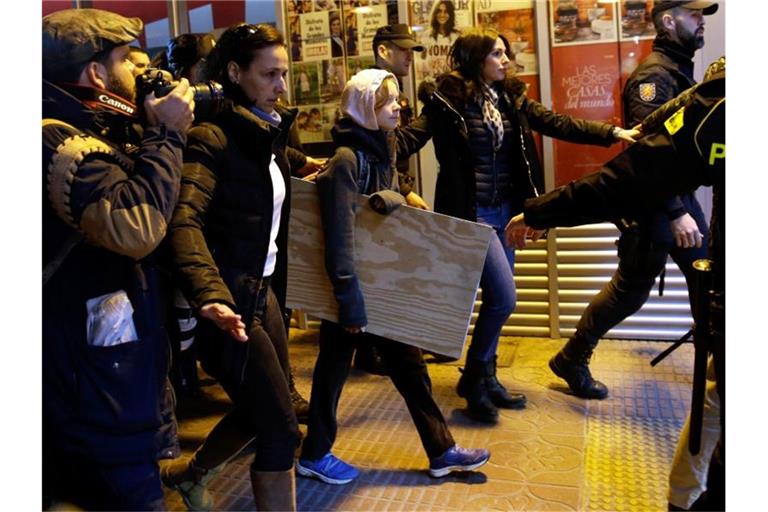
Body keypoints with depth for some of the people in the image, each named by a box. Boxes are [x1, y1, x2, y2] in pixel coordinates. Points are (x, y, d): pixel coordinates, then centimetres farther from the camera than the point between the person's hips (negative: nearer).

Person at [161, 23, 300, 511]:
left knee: (263, 412, 23)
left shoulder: (270, 133, 10)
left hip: (265, 290, 9)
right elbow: (186, 221, -33)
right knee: (282, 430, -3)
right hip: (232, 300, -9)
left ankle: (189, 472, 49)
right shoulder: (212, 137, -17)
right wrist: (210, 294, -45)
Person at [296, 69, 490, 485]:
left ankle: (441, 451, 23)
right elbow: (339, 238, -27)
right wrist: (349, 303, -27)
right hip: (353, 287, -8)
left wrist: (393, 198, -3)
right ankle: (314, 455, 27)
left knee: (408, 363, 12)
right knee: (334, 367, 8)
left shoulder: (380, 149, 7)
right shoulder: (346, 159, -21)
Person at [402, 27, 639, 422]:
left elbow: (557, 123, 6)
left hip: (505, 210, 7)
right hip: (470, 213, -7)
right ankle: (474, 379, 9)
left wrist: (613, 133, -1)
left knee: (497, 299, 13)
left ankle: (485, 378, 29)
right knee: (503, 298, -12)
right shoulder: (447, 99, -8)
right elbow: (411, 138, -17)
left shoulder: (511, 98, 9)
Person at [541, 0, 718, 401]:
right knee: (630, 290, 0)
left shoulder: (678, 70, 13)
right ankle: (571, 360, 15)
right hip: (652, 206, -9)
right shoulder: (654, 76, -17)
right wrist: (676, 213, -30)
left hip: (679, 196, 9)